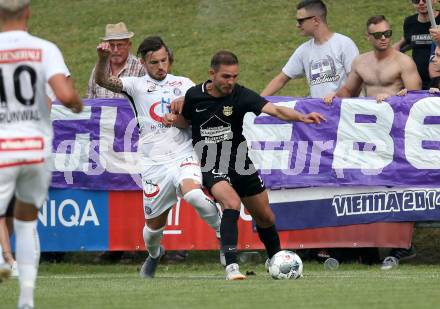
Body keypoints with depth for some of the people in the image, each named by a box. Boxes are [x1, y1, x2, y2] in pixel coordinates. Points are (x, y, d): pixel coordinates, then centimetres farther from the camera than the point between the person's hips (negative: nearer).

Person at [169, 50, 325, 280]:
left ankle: (276, 259, 40)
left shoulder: (240, 95, -14)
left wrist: (301, 117, -45)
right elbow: (182, 122, 13)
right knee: (232, 203, -30)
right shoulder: (194, 96, -9)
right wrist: (176, 111, -8)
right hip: (211, 167, -2)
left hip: (240, 164, 2)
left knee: (266, 218, 12)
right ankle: (231, 265, -31)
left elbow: (275, 110, -29)